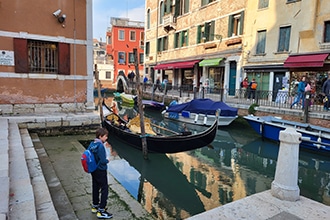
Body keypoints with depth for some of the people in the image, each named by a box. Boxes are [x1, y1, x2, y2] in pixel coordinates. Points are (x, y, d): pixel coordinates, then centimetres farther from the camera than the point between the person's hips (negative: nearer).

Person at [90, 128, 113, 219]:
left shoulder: (92, 144, -1)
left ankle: (95, 206, 37)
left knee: (95, 188, 21)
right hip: (101, 171, -9)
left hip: (94, 170, 9)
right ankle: (101, 211, 8)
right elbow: (103, 161, -26)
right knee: (105, 189, 3)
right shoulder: (100, 146, -26)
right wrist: (107, 160, -8)